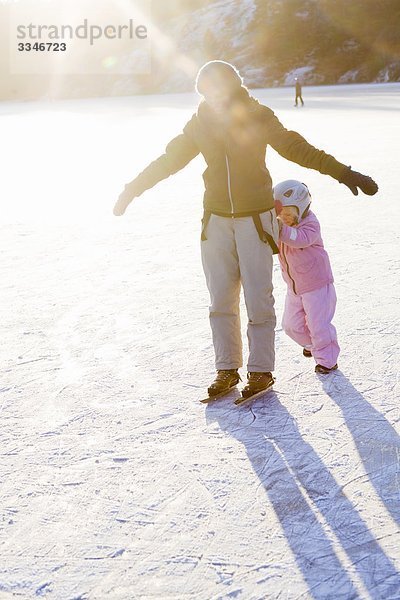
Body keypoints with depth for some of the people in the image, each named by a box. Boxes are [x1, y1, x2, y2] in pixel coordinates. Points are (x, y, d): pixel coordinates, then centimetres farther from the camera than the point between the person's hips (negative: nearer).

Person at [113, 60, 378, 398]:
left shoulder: (259, 117, -9)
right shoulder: (200, 122, 1)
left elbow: (297, 149, -10)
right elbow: (169, 160, 10)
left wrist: (342, 172, -17)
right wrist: (133, 189, 14)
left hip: (255, 218, -3)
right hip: (216, 220, 3)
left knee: (257, 297, -2)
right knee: (221, 299, 7)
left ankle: (261, 370, 12)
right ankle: (227, 369, 20)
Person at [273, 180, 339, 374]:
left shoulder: (310, 225, -20)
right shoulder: (280, 226, 0)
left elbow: (300, 239, -39)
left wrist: (281, 228, -47)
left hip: (317, 285, -7)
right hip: (294, 286, 7)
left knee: (318, 324, -5)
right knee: (291, 324, 12)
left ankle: (327, 359, 12)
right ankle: (312, 344, 40)